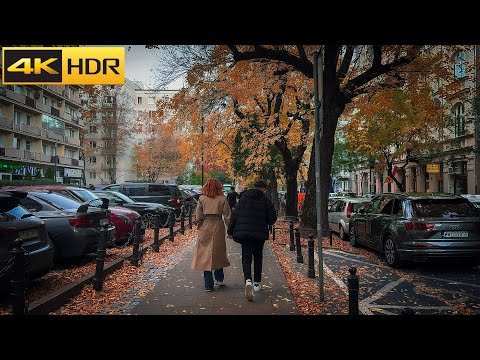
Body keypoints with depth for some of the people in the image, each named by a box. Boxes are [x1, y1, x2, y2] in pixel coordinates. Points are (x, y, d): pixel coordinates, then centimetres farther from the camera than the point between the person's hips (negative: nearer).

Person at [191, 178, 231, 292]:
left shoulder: (202, 198, 0)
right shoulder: (222, 199, -1)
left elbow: (198, 216, -1)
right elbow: (227, 215, -1)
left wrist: (200, 226, 12)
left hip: (205, 227, 0)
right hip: (218, 226, 0)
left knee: (206, 254, 6)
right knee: (218, 252, 17)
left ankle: (208, 284, 8)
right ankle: (219, 278, 26)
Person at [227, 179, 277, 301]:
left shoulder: (243, 199, 6)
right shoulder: (266, 201, -1)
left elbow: (234, 215, 4)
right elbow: (272, 218, -4)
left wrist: (230, 231, 10)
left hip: (244, 232, 1)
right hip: (260, 233, 0)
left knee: (246, 258, -1)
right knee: (258, 257, 17)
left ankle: (248, 281, -24)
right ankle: (257, 283, 25)